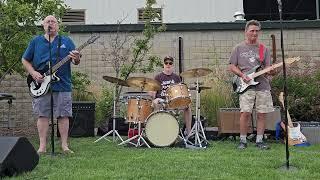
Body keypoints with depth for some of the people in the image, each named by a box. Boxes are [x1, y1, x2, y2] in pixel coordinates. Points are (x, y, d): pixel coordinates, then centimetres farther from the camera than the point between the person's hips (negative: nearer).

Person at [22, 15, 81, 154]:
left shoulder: (67, 41, 10)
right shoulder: (35, 41, 10)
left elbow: (76, 62, 5)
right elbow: (25, 60, 12)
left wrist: (76, 59, -19)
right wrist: (33, 73, -5)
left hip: (63, 85, 0)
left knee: (63, 116, 1)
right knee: (42, 115, 1)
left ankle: (64, 145, 7)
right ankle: (42, 146, 7)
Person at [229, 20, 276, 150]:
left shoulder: (264, 49, 13)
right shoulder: (239, 48, 8)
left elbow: (267, 69, 11)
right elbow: (231, 66, 6)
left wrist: (271, 71, -13)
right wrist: (242, 75, -9)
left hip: (263, 86, 3)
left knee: (261, 114, 3)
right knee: (245, 113, -10)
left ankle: (259, 141, 13)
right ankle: (242, 141, 3)